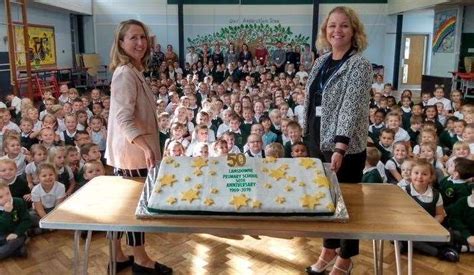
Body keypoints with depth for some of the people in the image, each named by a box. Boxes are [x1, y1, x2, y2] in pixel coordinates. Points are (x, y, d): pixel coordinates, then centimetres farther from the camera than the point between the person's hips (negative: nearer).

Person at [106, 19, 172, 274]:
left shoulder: (134, 71, 13)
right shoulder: (126, 74, -18)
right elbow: (124, 119, -25)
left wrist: (146, 146, 21)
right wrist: (146, 147, -28)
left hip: (132, 150, 10)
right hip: (132, 151, -10)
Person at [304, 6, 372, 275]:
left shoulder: (360, 65, -12)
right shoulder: (321, 61, 8)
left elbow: (351, 108, -22)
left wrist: (340, 147, -29)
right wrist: (310, 136, 13)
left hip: (345, 146, -7)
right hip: (318, 140, 7)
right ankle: (329, 249, 37)